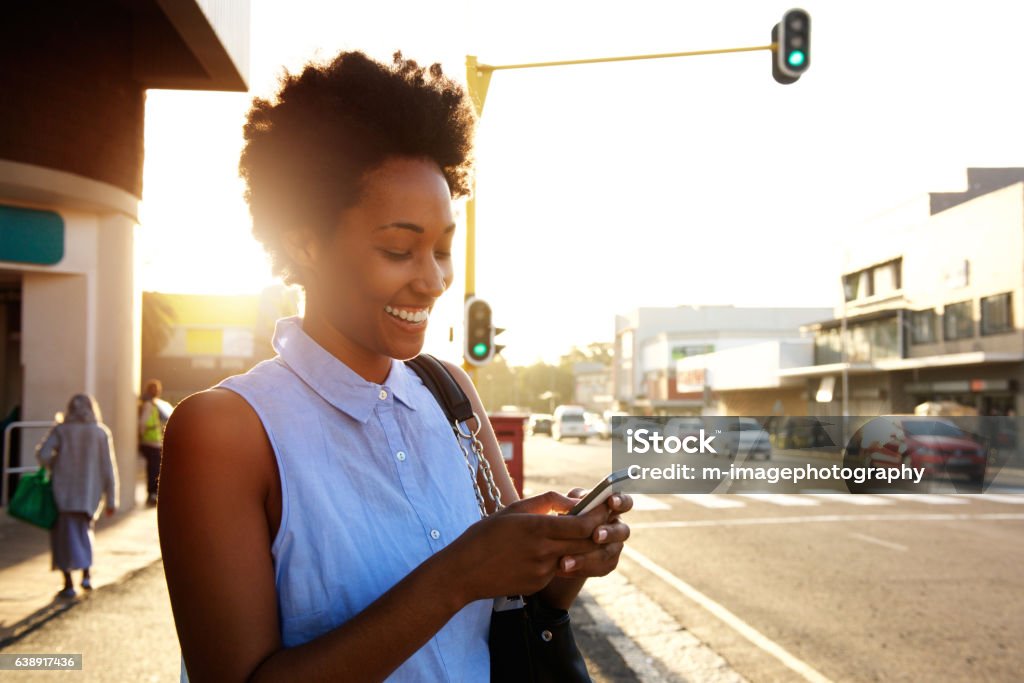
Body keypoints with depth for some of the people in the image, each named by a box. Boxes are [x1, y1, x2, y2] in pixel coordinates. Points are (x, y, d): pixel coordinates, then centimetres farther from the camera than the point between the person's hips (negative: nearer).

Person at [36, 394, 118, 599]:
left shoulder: (61, 430, -1)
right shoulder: (101, 433, 0)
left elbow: (43, 453, -16)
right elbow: (108, 469, -2)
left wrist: (53, 467, 6)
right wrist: (111, 501, 2)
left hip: (64, 491, -1)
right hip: (89, 493, 2)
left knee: (64, 535, 7)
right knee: (84, 530, 22)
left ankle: (69, 584, 2)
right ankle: (86, 574, 9)